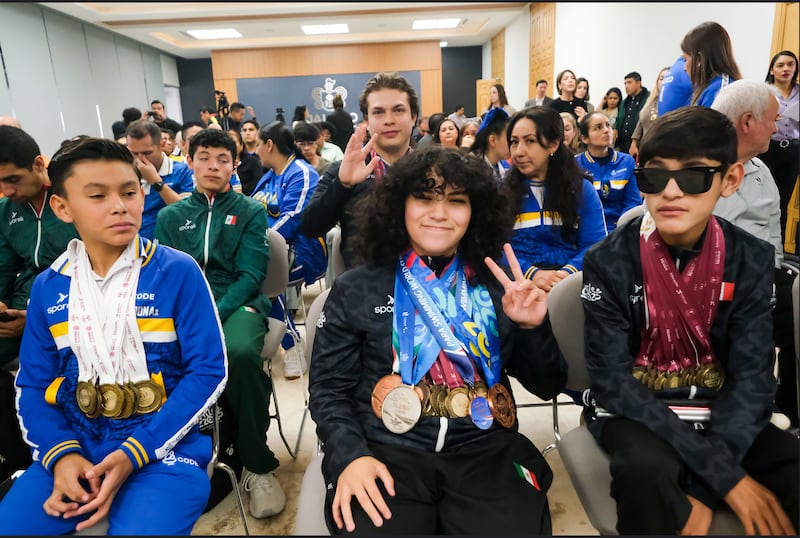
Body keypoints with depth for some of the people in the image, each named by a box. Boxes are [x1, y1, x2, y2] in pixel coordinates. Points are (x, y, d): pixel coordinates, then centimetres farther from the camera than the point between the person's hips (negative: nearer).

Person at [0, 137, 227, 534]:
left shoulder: (179, 272, -9)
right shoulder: (48, 286, 5)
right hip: (75, 445, 4)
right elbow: (33, 384, 9)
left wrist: (133, 454, -15)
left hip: (162, 445, -3)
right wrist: (60, 453, -10)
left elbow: (208, 371, -10)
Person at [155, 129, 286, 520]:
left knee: (240, 353, -36)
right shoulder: (170, 216, 17)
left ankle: (257, 464, -15)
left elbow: (250, 274, -1)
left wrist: (215, 316, -18)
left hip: (237, 303, -2)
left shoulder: (251, 212, 10)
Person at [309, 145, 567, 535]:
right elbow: (328, 388, 4)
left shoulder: (497, 289, 9)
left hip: (486, 451, 2)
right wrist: (350, 455, -12)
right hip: (386, 451, -1)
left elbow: (547, 387, 10)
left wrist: (534, 329, -8)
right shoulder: (356, 289, 5)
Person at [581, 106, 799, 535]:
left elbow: (751, 376, -10)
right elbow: (613, 381, -18)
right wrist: (722, 475, -23)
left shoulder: (752, 259, -5)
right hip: (635, 410, -2)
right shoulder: (608, 261, -15)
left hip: (720, 410, 3)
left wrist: (699, 492, -21)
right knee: (646, 470, -33)